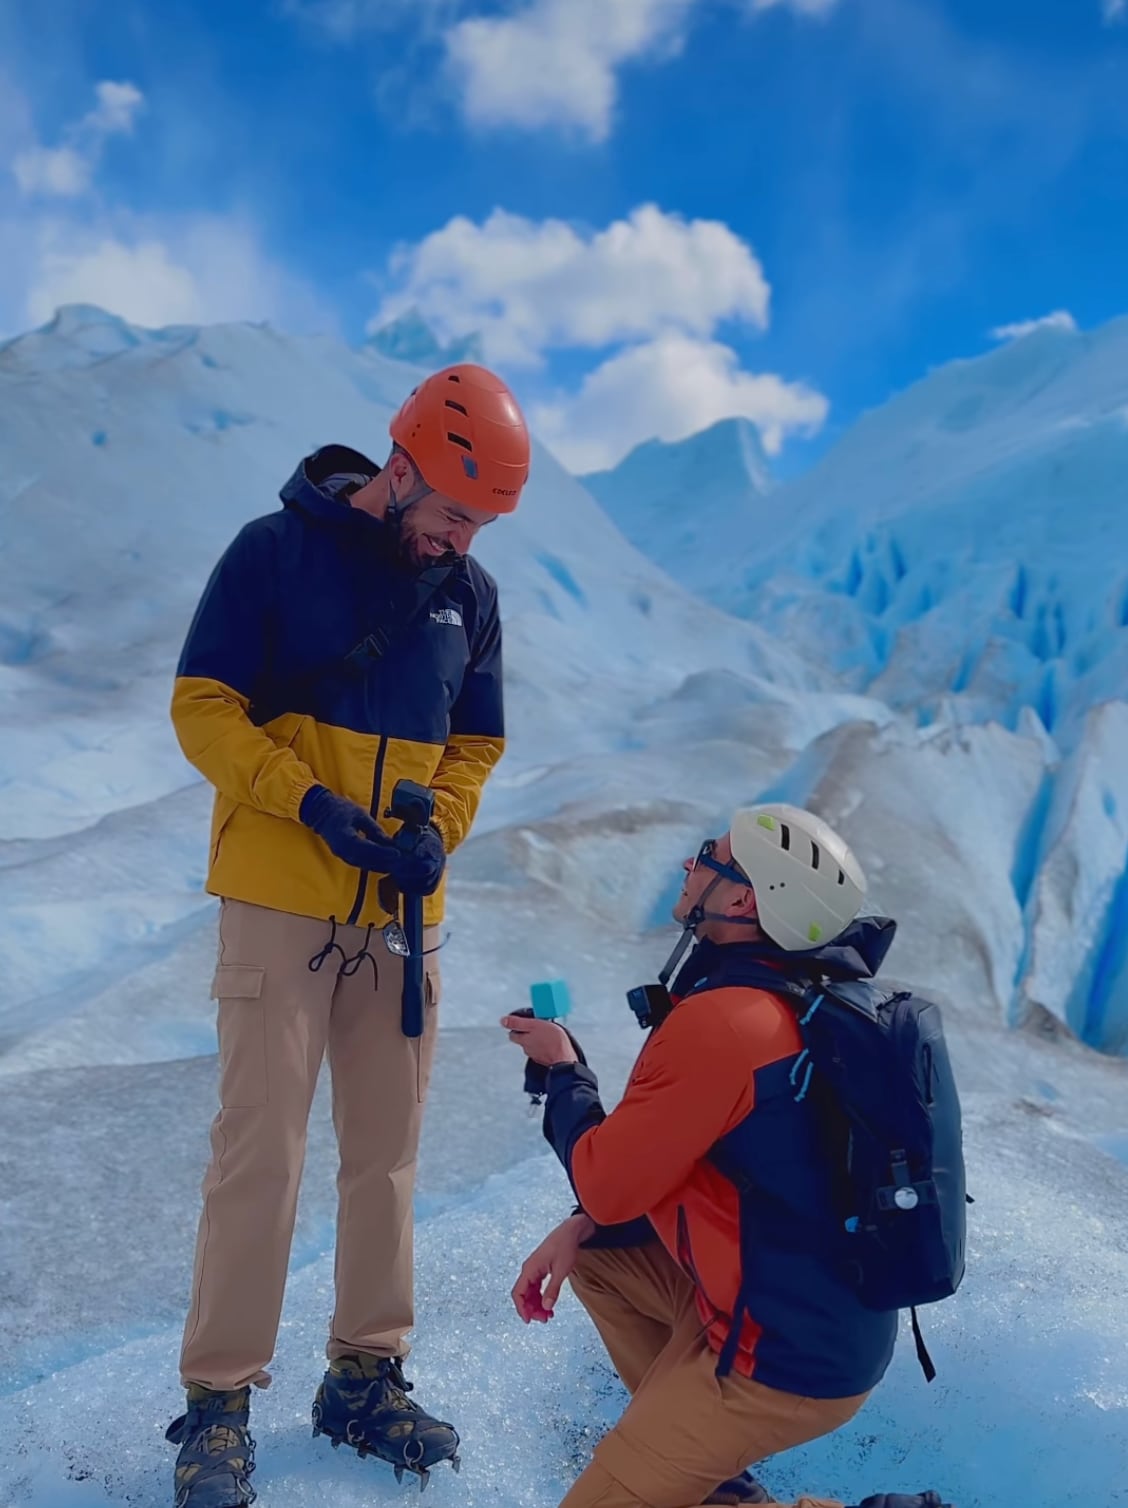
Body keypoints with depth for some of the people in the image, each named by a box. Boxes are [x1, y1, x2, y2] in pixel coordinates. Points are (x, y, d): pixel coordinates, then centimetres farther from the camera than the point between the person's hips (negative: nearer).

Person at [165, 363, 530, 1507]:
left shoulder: (470, 593, 9)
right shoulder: (276, 550, -5)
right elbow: (203, 709, -6)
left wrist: (437, 831, -4)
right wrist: (313, 802, -18)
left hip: (404, 912, 5)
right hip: (279, 900, -4)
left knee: (386, 1150, 10)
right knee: (260, 1148, -3)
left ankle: (365, 1378, 25)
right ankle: (217, 1400, 13)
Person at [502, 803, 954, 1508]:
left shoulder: (719, 1021, -27)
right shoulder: (803, 999, 3)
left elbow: (607, 1184, -17)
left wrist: (563, 1069, 0)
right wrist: (583, 1228, 6)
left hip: (784, 1359, -9)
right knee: (595, 1257, 20)